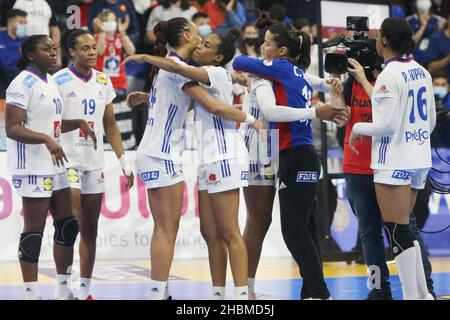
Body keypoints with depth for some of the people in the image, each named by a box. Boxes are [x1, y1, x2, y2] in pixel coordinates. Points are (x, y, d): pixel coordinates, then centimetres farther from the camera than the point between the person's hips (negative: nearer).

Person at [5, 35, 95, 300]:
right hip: (33, 168, -9)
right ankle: (31, 293, 0)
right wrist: (46, 139, -32)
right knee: (34, 231, -6)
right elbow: (12, 129, -21)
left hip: (54, 165, 9)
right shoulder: (23, 84, -14)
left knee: (68, 225, 11)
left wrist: (78, 123, 11)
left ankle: (63, 289, 20)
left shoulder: (51, 82, 14)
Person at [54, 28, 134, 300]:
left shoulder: (103, 81, 10)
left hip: (95, 162, 6)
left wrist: (124, 161, 11)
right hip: (68, 161, -6)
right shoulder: (59, 81, -7)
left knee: (90, 229, 8)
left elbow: (110, 124, 15)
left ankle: (85, 290, 14)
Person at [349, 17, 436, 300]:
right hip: (420, 159, 8)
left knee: (398, 232, -4)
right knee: (404, 229, 16)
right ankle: (422, 294, 15)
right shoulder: (421, 72, 9)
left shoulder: (389, 75, -16)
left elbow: (387, 125, -21)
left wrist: (358, 129, -5)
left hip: (394, 162, -8)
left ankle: (412, 295, -5)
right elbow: (432, 119, 16)